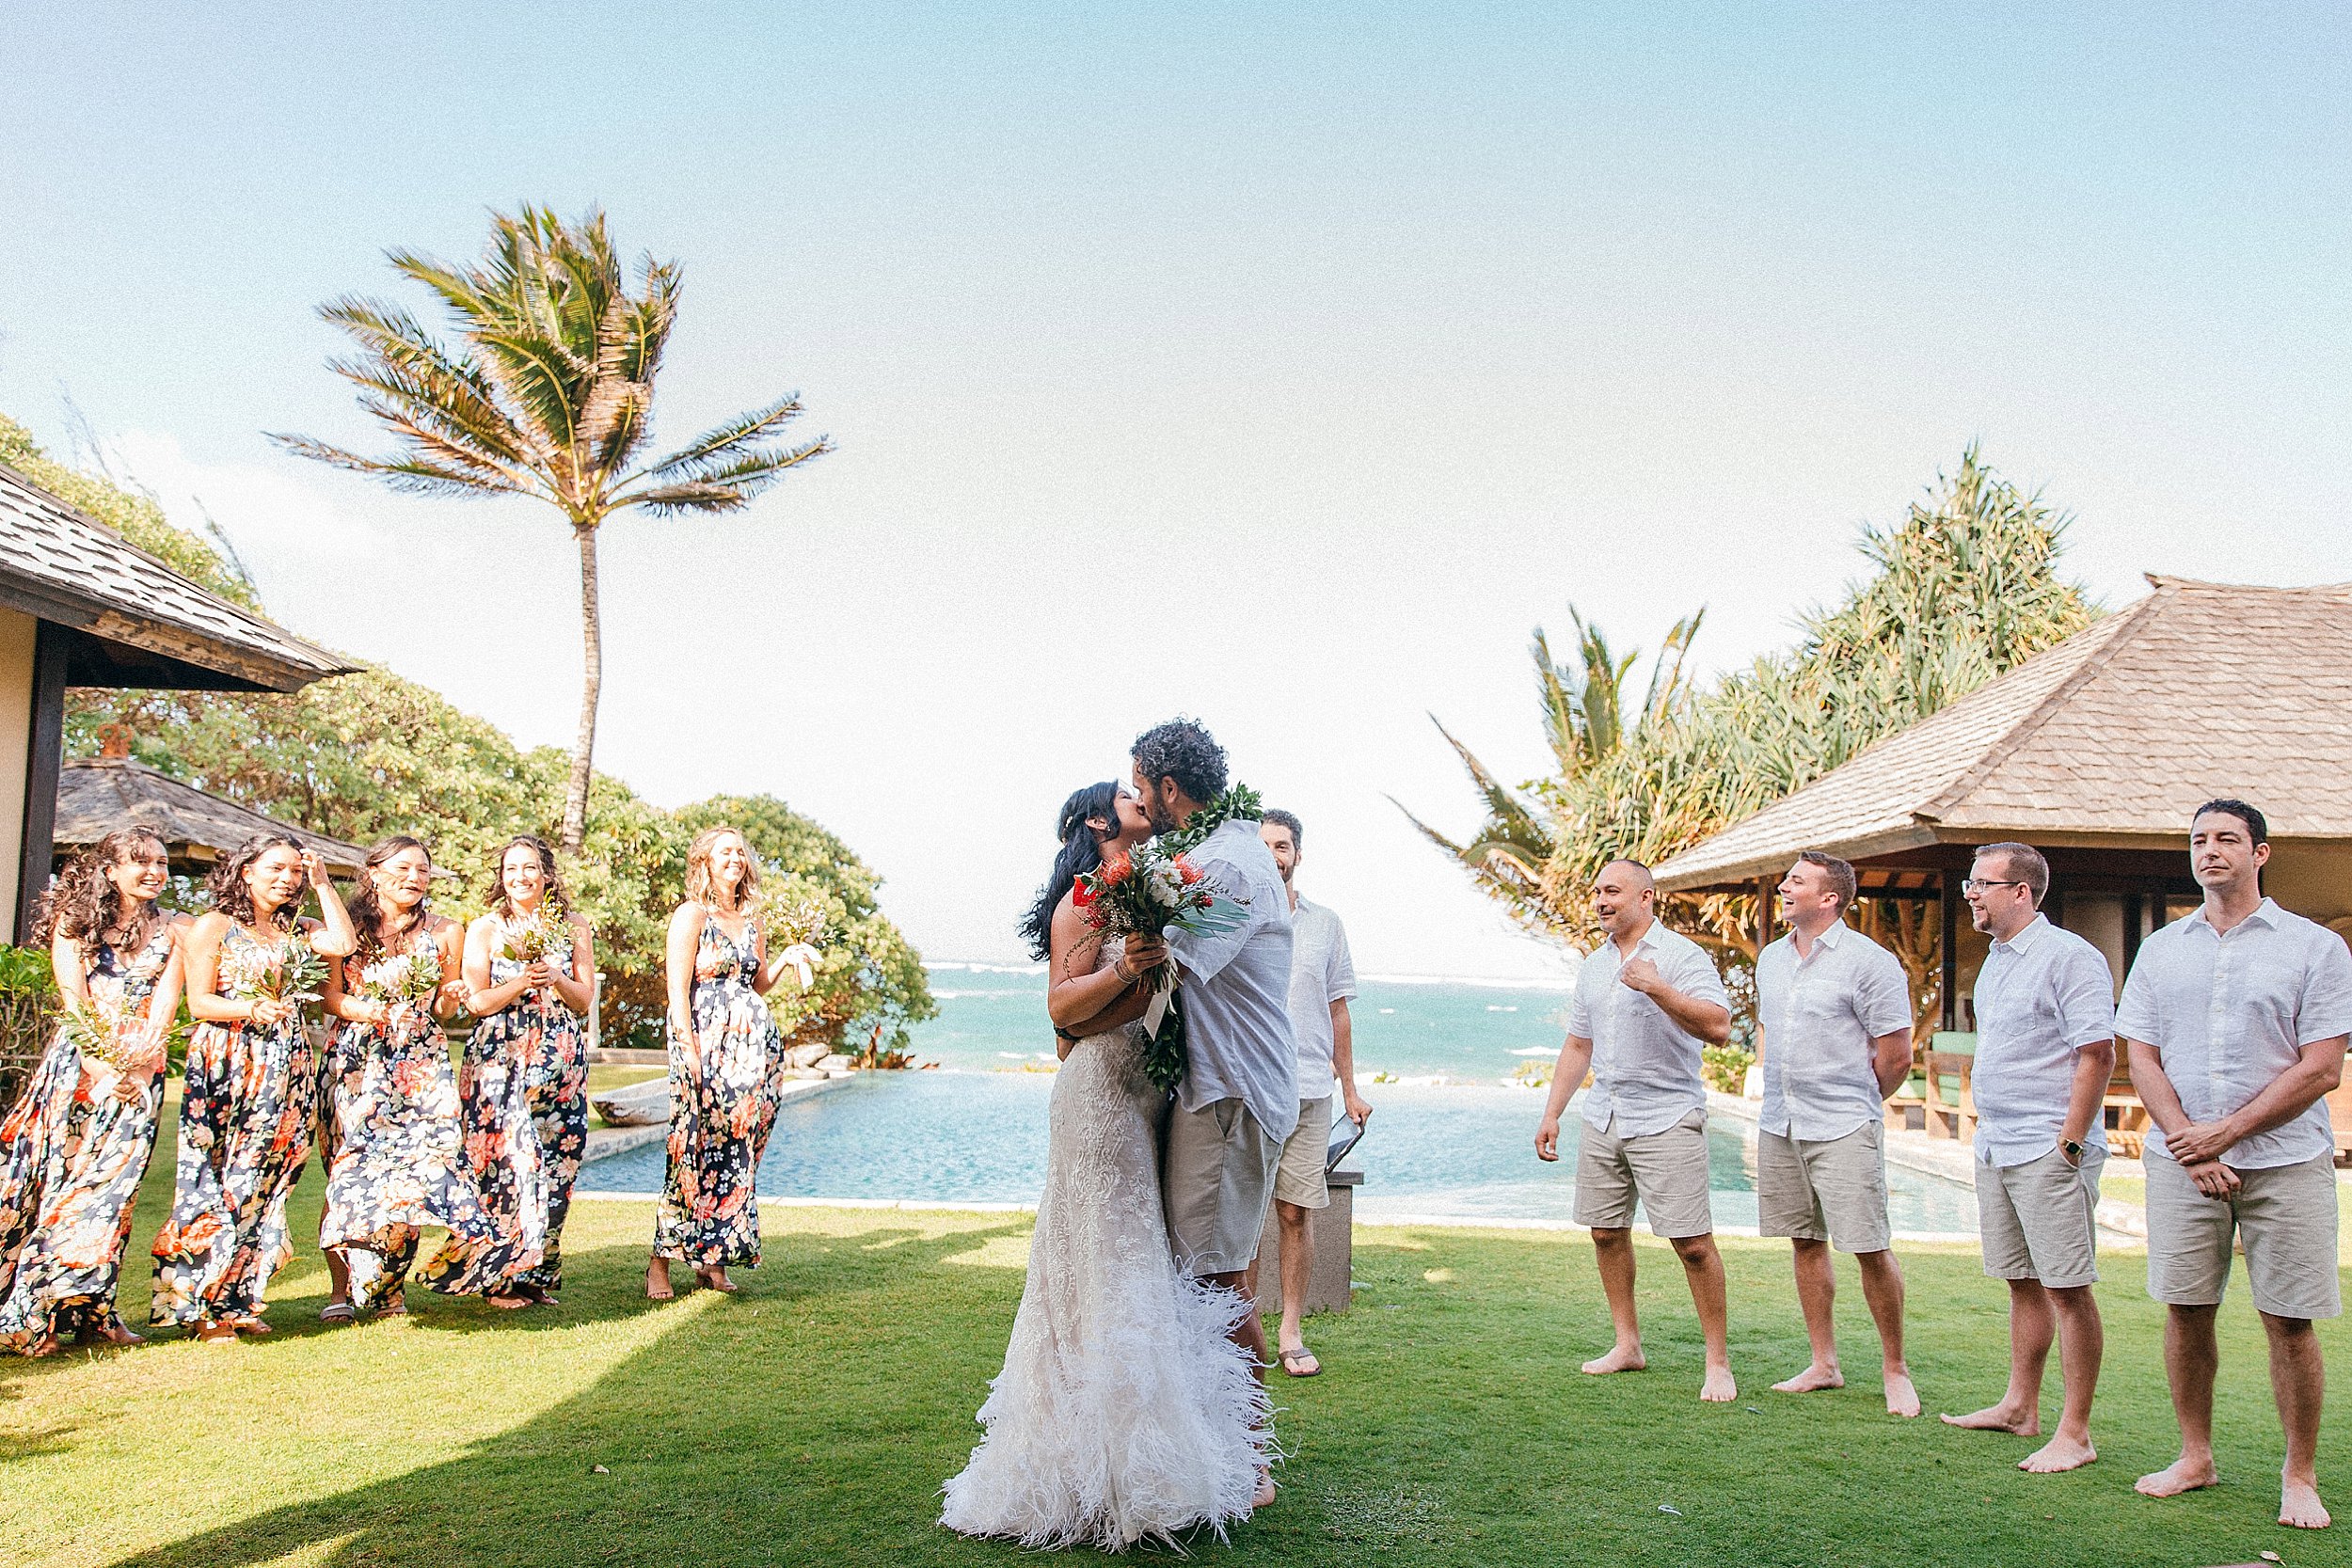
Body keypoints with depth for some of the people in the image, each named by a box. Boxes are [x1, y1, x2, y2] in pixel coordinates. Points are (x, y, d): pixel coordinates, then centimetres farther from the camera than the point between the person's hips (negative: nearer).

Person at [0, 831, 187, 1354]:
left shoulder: (173, 929, 10)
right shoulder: (75, 920, 5)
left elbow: (165, 1001, -1)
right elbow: (73, 996, -5)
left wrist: (138, 1057, -16)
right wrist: (100, 1059, -17)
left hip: (140, 1068, 1)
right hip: (79, 1059, -1)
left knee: (112, 1181, -2)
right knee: (54, 1172, -4)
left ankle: (91, 1310, 5)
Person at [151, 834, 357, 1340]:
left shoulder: (295, 929, 16)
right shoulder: (214, 926, 2)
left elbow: (345, 943, -3)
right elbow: (199, 1001, -5)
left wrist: (323, 884, 2)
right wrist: (251, 1010, -23)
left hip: (288, 1066, 5)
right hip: (227, 1065, -5)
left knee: (264, 1183, 5)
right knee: (218, 1182, -6)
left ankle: (238, 1300, 13)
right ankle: (203, 1306, 0)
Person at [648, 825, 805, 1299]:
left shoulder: (752, 920, 16)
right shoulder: (692, 915, -2)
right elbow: (678, 991, -9)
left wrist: (784, 961, 4)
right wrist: (690, 1052, -16)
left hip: (755, 1043, 6)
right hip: (707, 1043, -6)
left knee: (738, 1153, 4)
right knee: (695, 1153, -7)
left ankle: (714, 1259, 10)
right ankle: (660, 1260, 1)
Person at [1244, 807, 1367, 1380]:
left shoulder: (1325, 924, 11)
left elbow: (1337, 1010, 15)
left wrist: (1349, 1089, 13)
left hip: (1307, 1090, 1)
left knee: (1295, 1213, 1)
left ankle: (1291, 1332, 9)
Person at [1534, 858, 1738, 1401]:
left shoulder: (1681, 955, -7)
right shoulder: (1594, 965, 14)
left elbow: (1717, 1028, -19)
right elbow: (1577, 1044, 20)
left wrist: (1658, 988, -28)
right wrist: (1552, 1113, 17)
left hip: (1667, 1121, -7)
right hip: (1603, 1121, 7)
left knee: (1693, 1243, -7)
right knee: (1606, 1231, 10)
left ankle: (1719, 1364, 4)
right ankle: (1627, 1346, 23)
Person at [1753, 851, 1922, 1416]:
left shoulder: (1870, 961, -10)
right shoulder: (1770, 958, 12)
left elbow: (1896, 1056, -7)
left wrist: (1848, 1106, 4)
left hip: (1844, 1130, -6)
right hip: (1778, 1126, 6)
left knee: (1870, 1249, -4)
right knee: (1806, 1242, 11)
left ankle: (1895, 1369, 10)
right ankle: (1824, 1364, 20)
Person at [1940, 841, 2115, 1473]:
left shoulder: (2069, 957, -11)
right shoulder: (1995, 962, 16)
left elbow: (2097, 1055, -15)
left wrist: (2069, 1142, -17)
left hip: (2049, 1151, -9)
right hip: (1994, 1149, 9)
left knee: (2067, 1289, -4)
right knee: (2023, 1283, 15)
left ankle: (2074, 1434, 0)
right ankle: (2019, 1407, 24)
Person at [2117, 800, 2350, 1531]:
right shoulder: (2161, 950, 9)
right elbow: (2141, 1059, 7)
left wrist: (2225, 1132, -11)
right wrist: (2186, 1142, -8)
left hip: (2284, 1161, -3)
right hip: (2181, 1161, 3)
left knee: (2288, 1322, 1)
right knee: (2185, 1311, 6)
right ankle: (2196, 1457, 21)